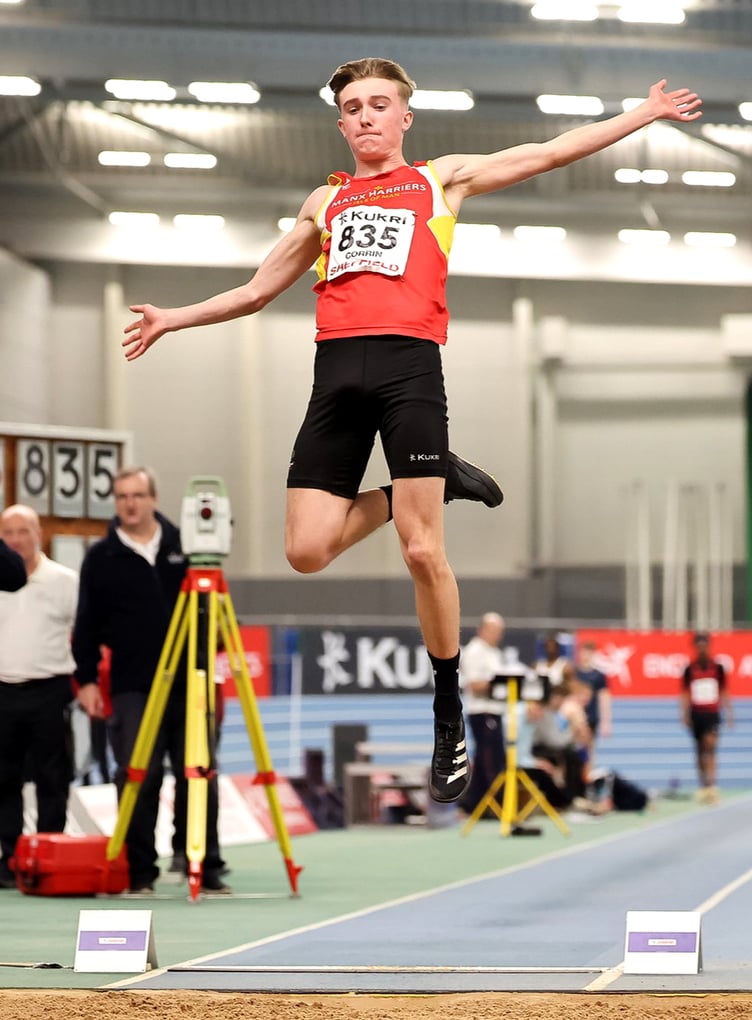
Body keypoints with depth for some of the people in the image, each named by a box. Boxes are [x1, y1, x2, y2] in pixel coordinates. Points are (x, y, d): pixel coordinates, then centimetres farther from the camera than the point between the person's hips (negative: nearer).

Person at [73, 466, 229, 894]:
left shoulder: (183, 545, 8)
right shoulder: (101, 558, 4)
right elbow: (88, 625, 5)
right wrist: (87, 678, -1)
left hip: (186, 683, 1)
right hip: (132, 688, -1)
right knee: (138, 778, -6)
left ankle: (207, 867, 8)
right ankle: (140, 871, 2)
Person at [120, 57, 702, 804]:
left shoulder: (442, 179, 18)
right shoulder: (325, 202, 26)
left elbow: (554, 152, 18)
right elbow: (258, 290, 32)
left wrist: (644, 115, 15)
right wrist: (172, 319, 28)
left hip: (409, 362, -3)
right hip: (337, 370, 4)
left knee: (422, 552, -11)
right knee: (307, 552, -8)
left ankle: (450, 722, 1)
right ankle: (432, 481, 16)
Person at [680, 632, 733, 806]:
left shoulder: (718, 667, 3)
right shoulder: (690, 669, 3)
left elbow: (724, 692, 8)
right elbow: (685, 694, 6)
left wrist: (729, 713, 5)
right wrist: (685, 714, -3)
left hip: (712, 714, -2)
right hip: (696, 713, 2)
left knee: (710, 746, -16)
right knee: (700, 751, 8)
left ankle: (711, 784, -21)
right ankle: (704, 786, 16)